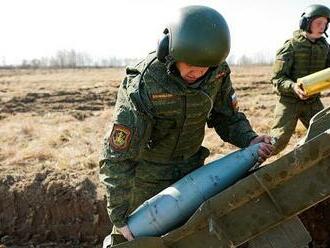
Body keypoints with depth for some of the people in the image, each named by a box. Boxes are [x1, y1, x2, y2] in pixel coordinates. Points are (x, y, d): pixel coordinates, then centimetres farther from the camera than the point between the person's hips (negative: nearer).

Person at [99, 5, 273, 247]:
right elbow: (117, 157, -28)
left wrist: (249, 139, -20)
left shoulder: (218, 72, -17)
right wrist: (120, 217, -27)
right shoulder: (141, 87, -33)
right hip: (147, 171, -4)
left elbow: (228, 117, 0)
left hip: (190, 166, 5)